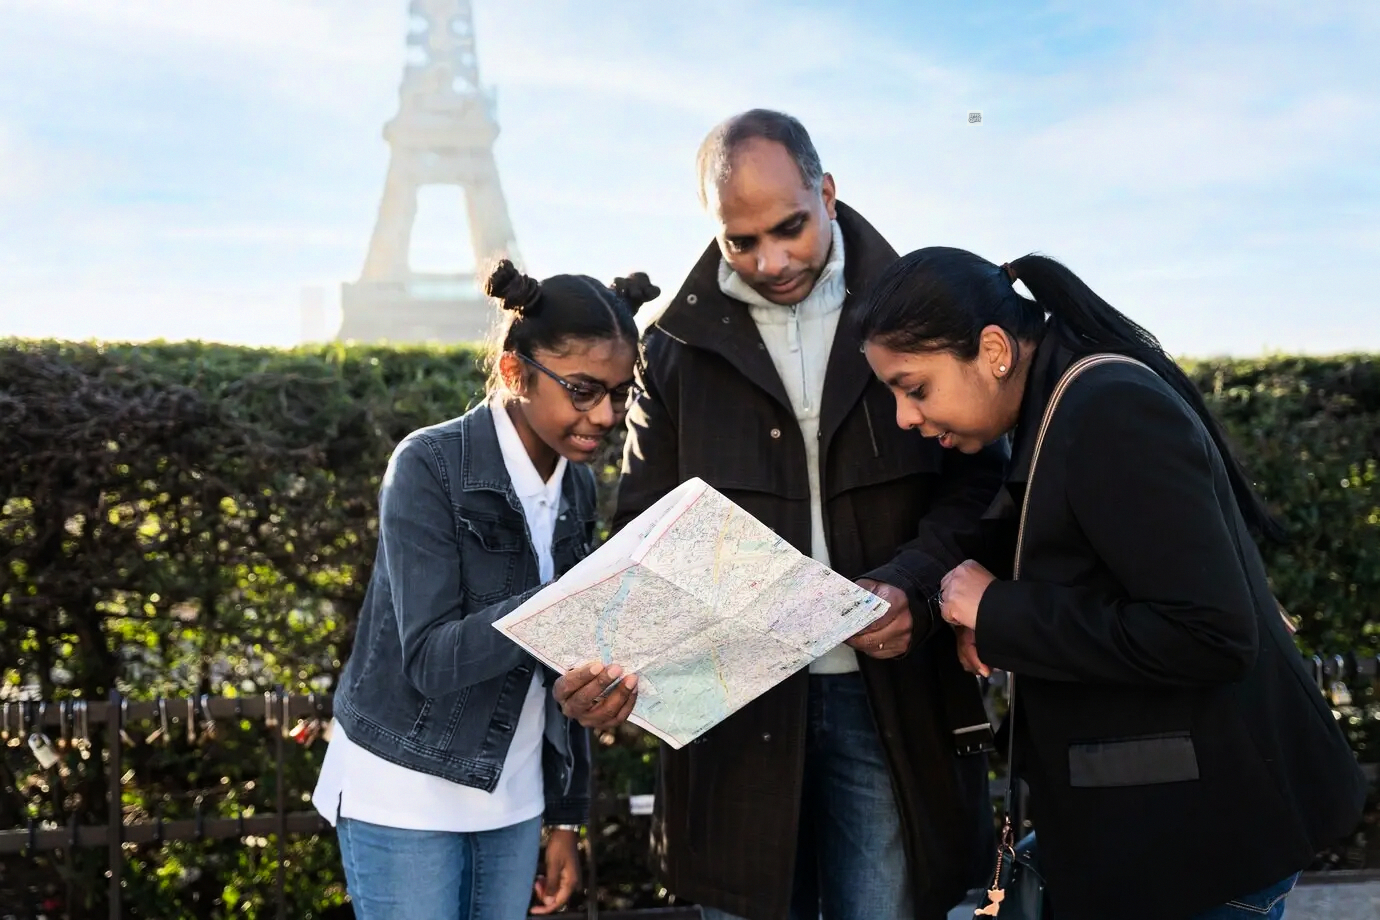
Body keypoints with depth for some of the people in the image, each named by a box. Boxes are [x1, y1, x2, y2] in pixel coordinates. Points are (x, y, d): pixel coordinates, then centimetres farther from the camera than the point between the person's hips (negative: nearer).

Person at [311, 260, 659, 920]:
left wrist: (565, 815, 9)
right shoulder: (429, 467, -15)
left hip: (511, 800, 6)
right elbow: (432, 659, -22)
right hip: (406, 794, -5)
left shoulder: (577, 487, 4)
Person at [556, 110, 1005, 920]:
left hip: (891, 701, 0)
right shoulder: (679, 347, 5)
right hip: (736, 709, 1)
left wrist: (913, 582, -17)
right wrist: (608, 660, -12)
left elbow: (979, 481, 3)